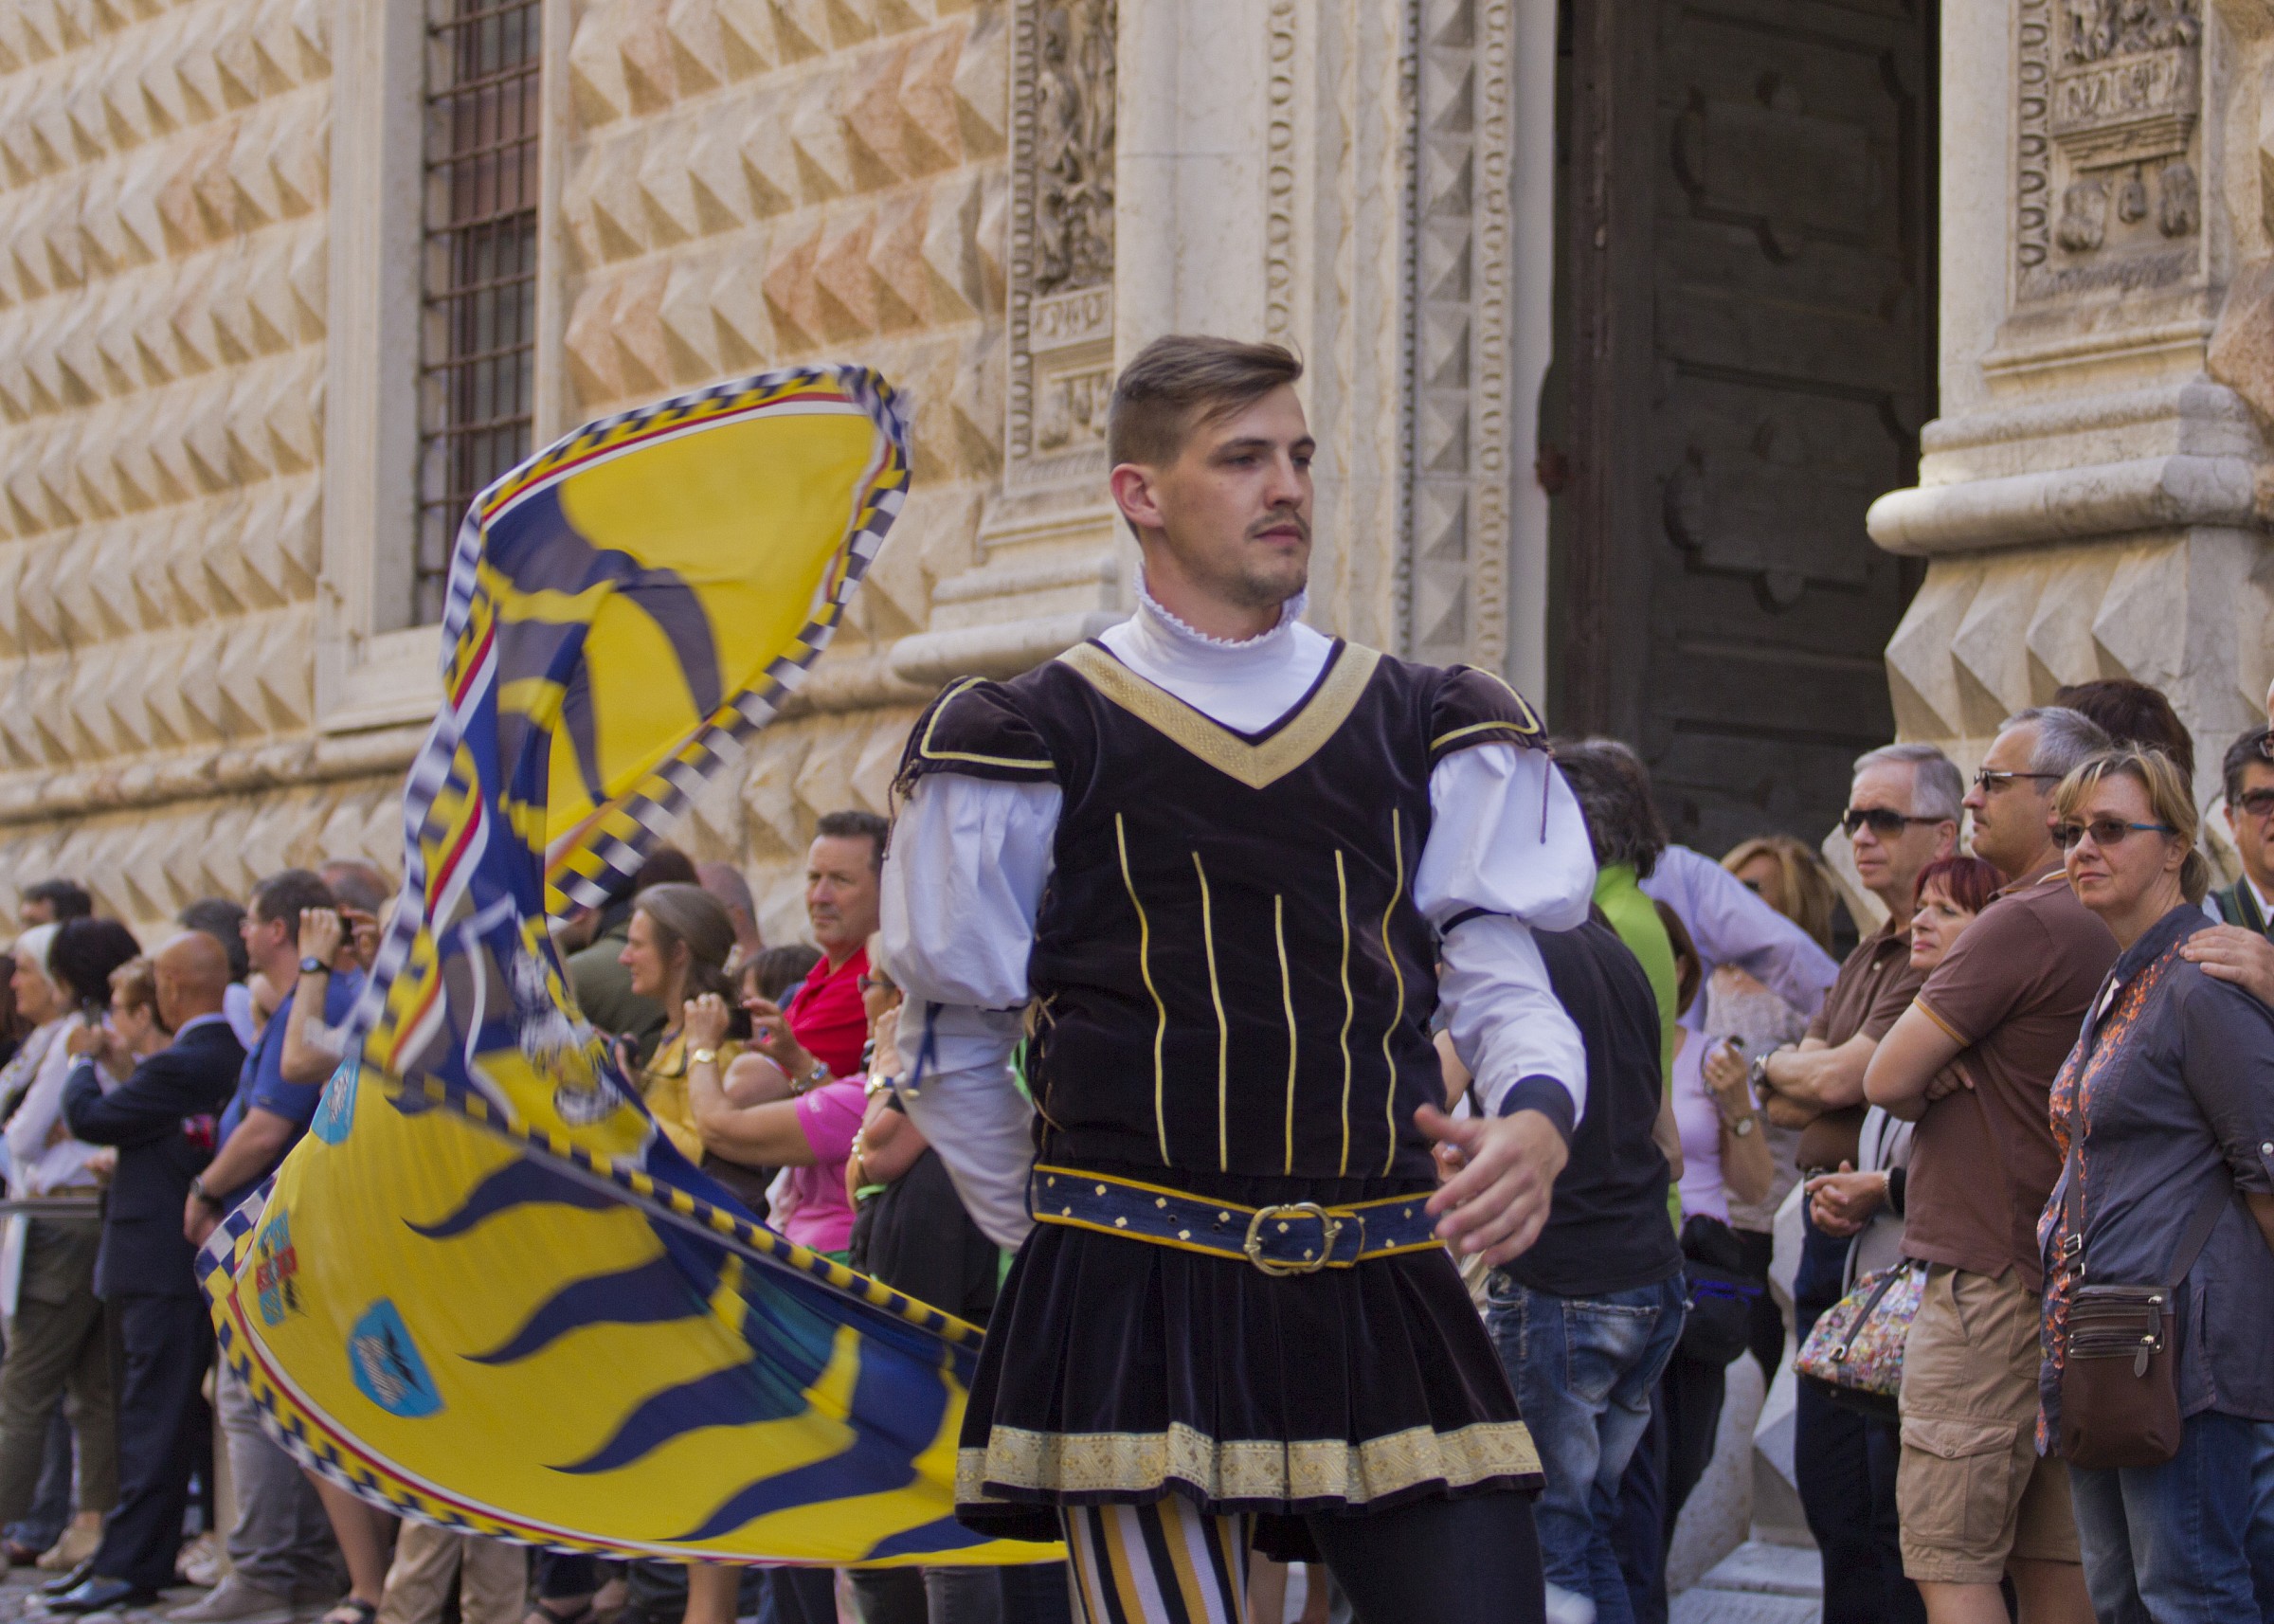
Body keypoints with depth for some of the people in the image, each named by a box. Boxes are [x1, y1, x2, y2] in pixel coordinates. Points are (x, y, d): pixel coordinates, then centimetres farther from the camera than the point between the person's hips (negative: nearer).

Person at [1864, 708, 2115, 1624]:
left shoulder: (2023, 923, -15)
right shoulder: (2101, 931, 15)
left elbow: (1887, 1079, -13)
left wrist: (1931, 1093, 6)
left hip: (1989, 1282, -9)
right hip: (2064, 1280, 9)